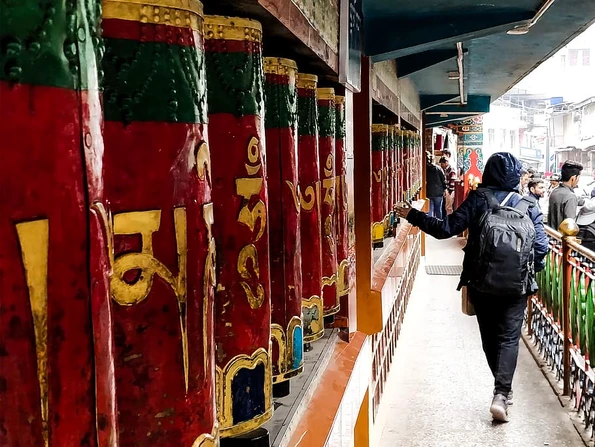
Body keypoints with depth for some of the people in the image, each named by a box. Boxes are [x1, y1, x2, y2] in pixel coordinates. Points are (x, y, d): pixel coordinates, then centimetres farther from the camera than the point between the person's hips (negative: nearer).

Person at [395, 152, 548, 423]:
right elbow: (541, 247, -5)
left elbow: (446, 229, -11)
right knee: (509, 337, 6)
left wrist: (413, 216, -1)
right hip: (516, 285, 0)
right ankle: (501, 393, -7)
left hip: (481, 283, 0)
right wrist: (531, 274, 12)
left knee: (490, 336, 17)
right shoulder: (528, 206, -2)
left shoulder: (478, 199, -6)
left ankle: (502, 389, 31)